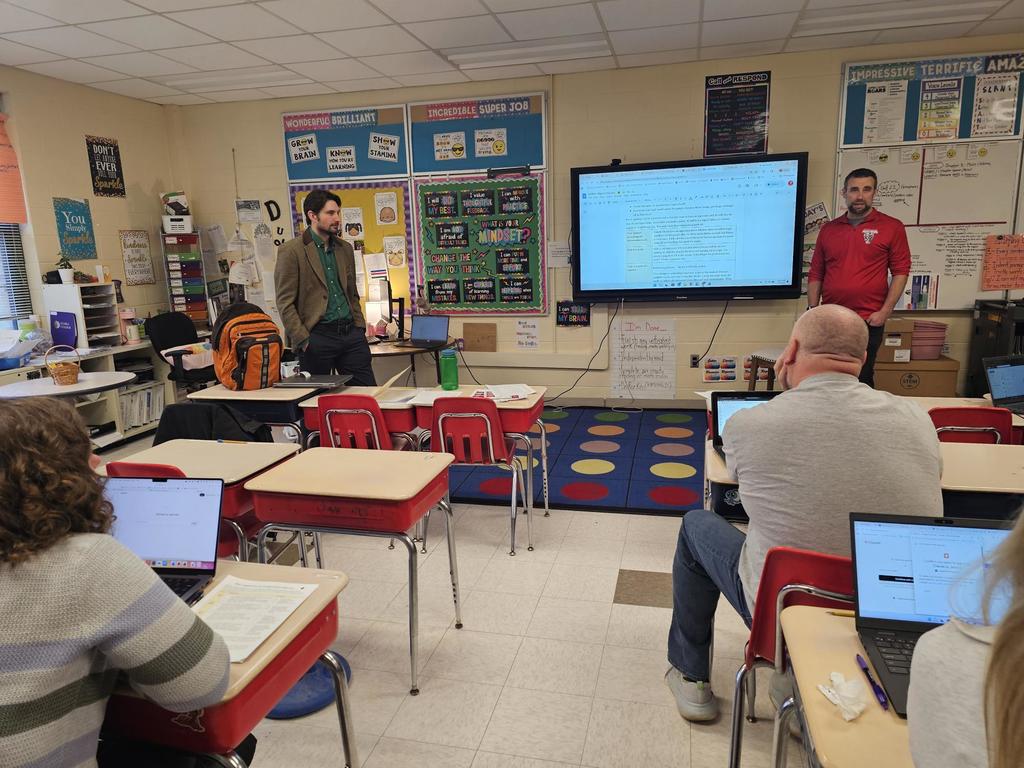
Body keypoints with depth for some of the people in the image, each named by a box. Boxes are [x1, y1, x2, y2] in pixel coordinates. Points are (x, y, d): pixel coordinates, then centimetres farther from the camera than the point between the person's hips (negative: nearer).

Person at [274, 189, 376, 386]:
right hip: (317, 336, -5)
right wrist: (303, 341, -14)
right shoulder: (291, 251, -5)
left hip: (351, 333, 6)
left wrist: (360, 326, 10)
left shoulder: (345, 249, 15)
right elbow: (285, 303, -8)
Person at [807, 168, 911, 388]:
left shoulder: (892, 227, 0)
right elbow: (815, 274, 11)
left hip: (868, 321, -3)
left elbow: (900, 272, -3)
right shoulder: (828, 229, 10)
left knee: (861, 381, 5)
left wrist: (885, 312, -10)